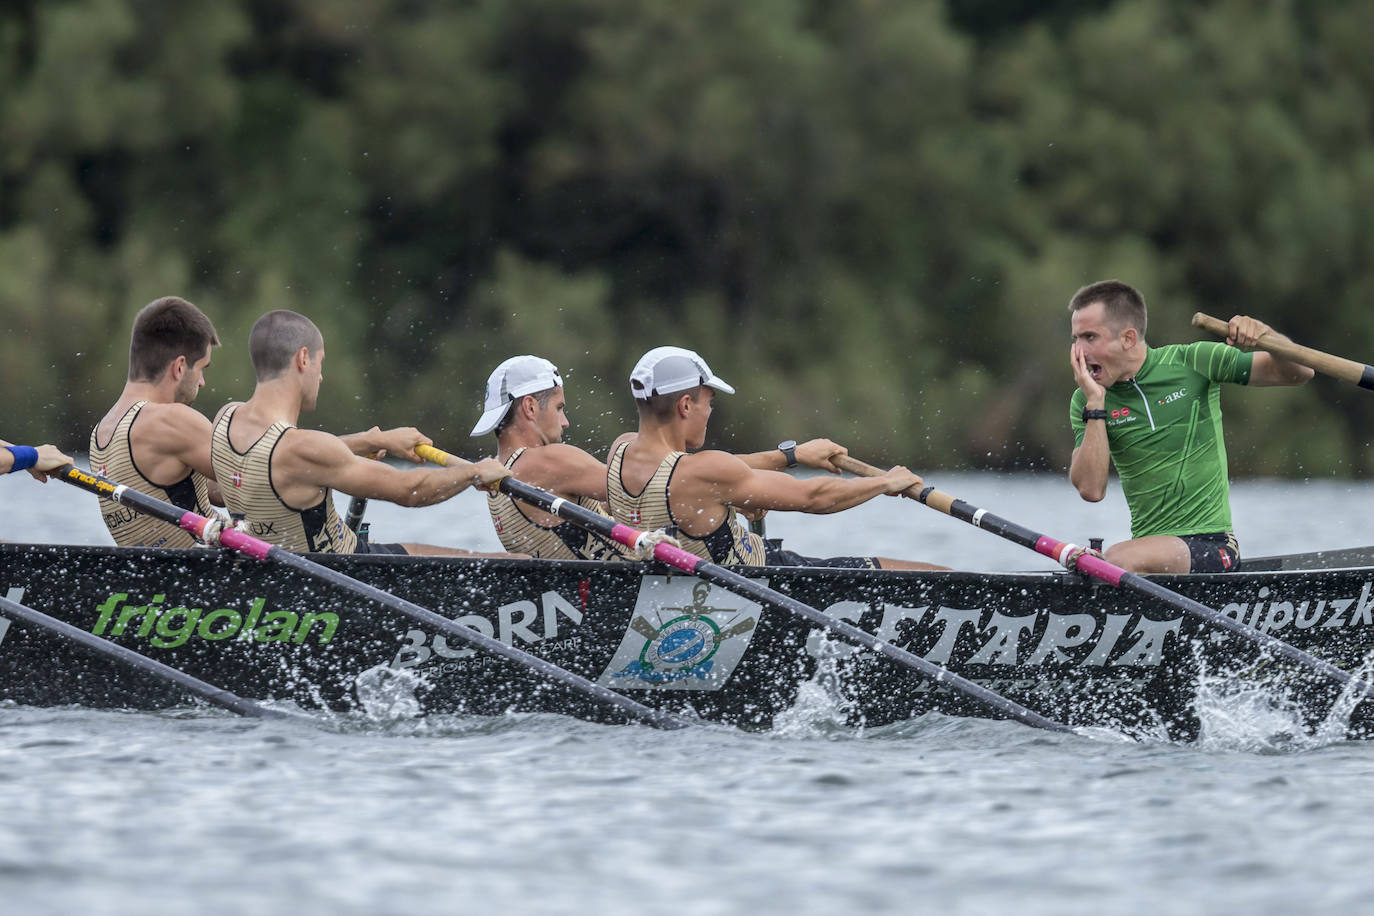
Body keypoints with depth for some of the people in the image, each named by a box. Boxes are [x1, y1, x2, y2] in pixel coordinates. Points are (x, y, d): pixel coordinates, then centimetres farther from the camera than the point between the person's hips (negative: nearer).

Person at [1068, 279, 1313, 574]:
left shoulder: (1192, 364, -1)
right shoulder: (1085, 402, 5)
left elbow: (1298, 372, 2)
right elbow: (1090, 489, -7)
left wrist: (1264, 334, -19)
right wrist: (1095, 405, -11)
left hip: (1211, 544, -4)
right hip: (1149, 544, 4)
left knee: (1120, 558, -32)